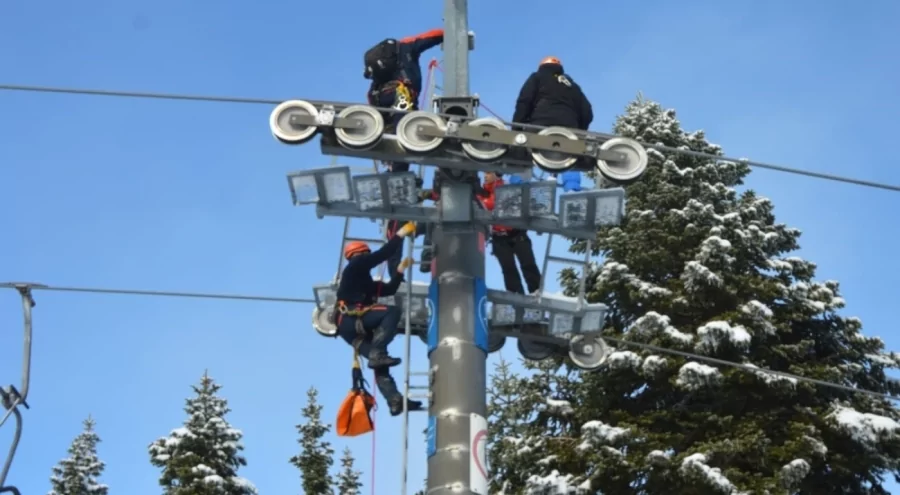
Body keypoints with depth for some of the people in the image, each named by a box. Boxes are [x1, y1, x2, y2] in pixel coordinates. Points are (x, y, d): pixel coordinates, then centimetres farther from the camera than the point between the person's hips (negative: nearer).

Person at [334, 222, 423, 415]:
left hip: (354, 328, 9)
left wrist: (401, 269, 25)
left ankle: (395, 401, -12)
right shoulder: (355, 266, 9)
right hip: (349, 320, -9)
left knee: (379, 361, -1)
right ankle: (377, 353, -34)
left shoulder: (366, 283, 34)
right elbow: (383, 254, -1)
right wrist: (402, 233, 4)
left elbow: (390, 289, 30)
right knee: (393, 312, -22)